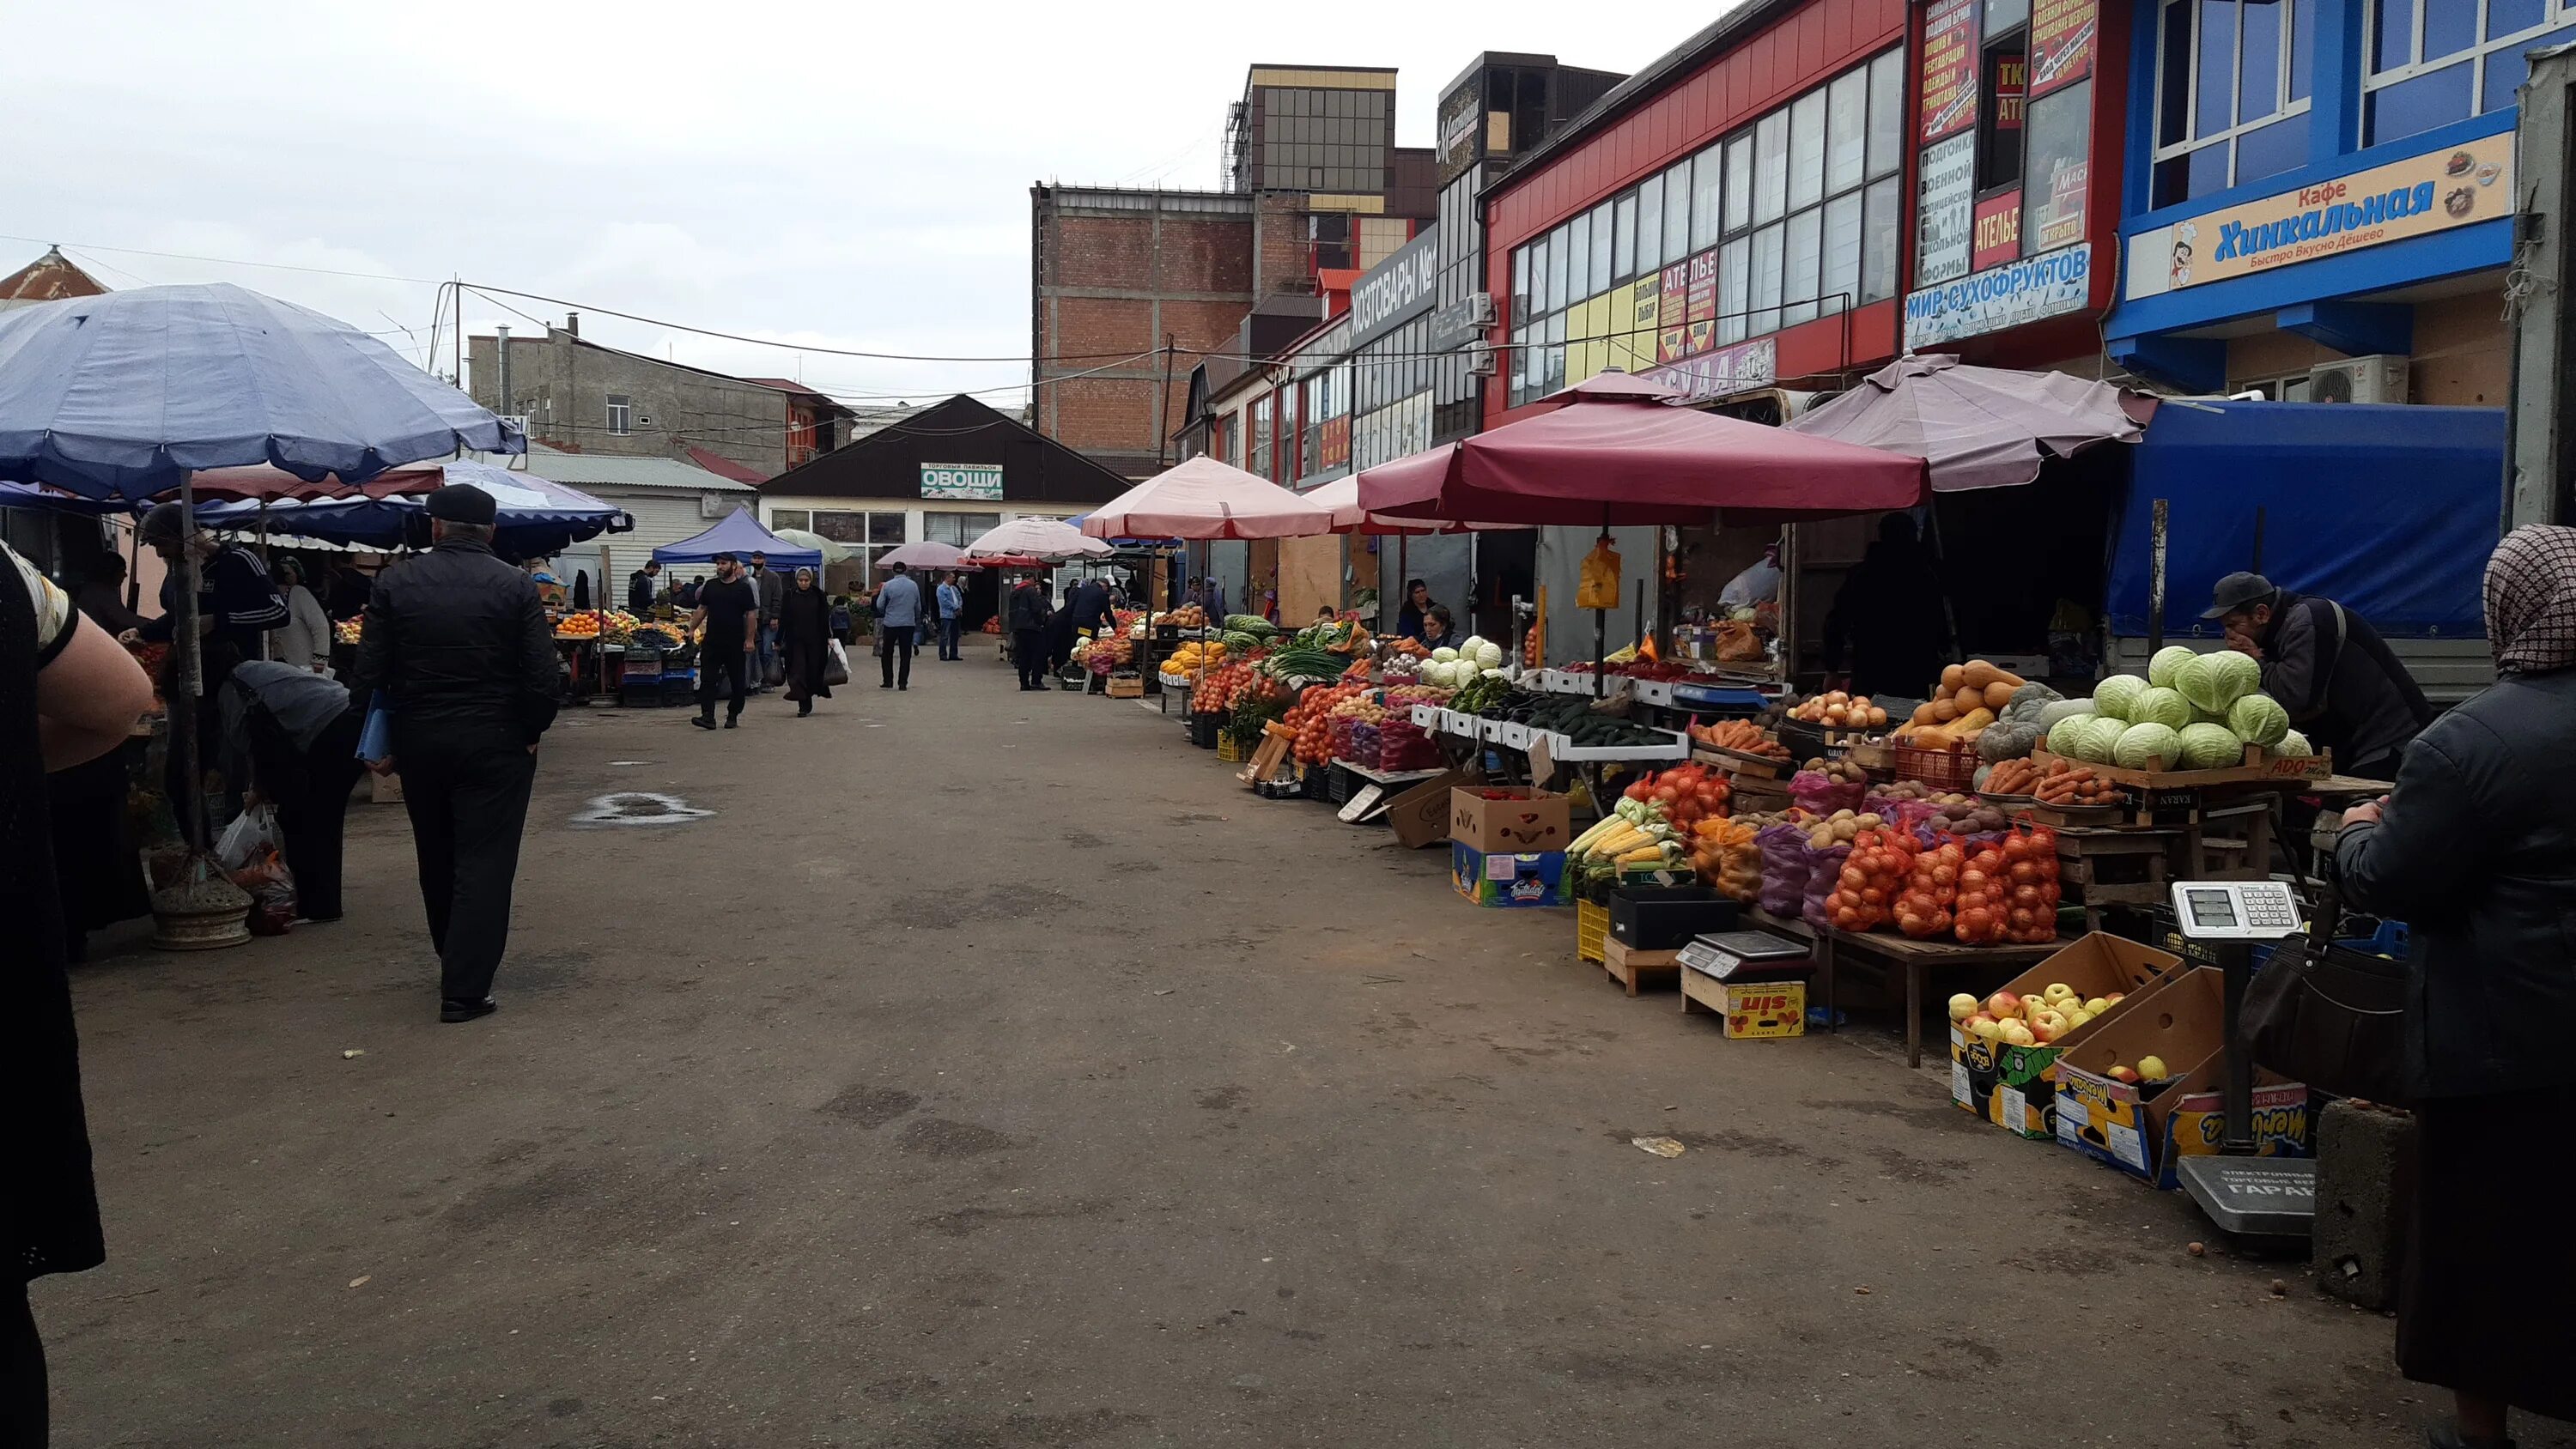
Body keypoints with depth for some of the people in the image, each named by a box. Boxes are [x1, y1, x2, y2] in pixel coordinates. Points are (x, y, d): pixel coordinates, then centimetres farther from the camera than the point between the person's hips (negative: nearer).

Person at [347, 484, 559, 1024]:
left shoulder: (395, 583, 0)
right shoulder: (516, 585, -6)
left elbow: (368, 673, -2)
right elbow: (542, 674, -11)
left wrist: (380, 743, 10)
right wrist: (531, 731, 3)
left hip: (418, 742, 3)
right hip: (496, 744, -3)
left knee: (436, 861, 19)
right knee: (484, 863, 0)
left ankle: (455, 962, 36)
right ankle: (465, 989, -4)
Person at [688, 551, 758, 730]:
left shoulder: (744, 588, -2)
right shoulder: (710, 587, 10)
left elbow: (751, 615, -4)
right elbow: (701, 610, 16)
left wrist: (749, 639, -9)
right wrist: (691, 629, 7)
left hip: (735, 643, -3)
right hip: (711, 641, 3)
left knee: (736, 682, 6)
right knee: (707, 679, -7)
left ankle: (733, 716, 18)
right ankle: (708, 716, -12)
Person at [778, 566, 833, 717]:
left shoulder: (818, 595, 3)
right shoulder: (789, 596, 3)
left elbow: (825, 618, 3)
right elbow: (783, 619, 3)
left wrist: (828, 637, -4)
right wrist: (778, 641, 1)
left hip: (815, 640, 0)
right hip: (795, 641, 0)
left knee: (813, 669, 4)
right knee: (798, 670, -8)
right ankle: (804, 706, -10)